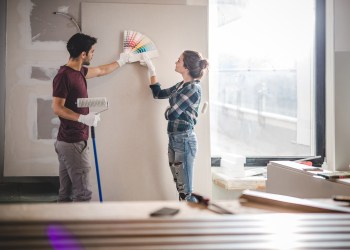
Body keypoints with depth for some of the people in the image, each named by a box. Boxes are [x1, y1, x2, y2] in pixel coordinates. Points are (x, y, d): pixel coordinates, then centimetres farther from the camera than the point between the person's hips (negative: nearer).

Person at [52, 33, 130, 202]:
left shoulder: (79, 72, 12)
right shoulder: (64, 75, -16)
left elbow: (101, 71, 31)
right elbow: (57, 108, -20)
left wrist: (121, 61, 41)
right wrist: (83, 118, -28)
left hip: (68, 142, 10)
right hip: (73, 143, -10)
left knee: (66, 193, 12)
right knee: (82, 193, -7)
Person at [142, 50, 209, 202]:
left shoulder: (193, 88, -15)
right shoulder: (181, 86, 10)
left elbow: (172, 113, -18)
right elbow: (158, 93, 25)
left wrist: (168, 111, 6)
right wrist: (151, 70, 22)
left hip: (184, 140, -8)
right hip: (173, 139, 8)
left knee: (186, 192, -4)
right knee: (180, 188, 12)